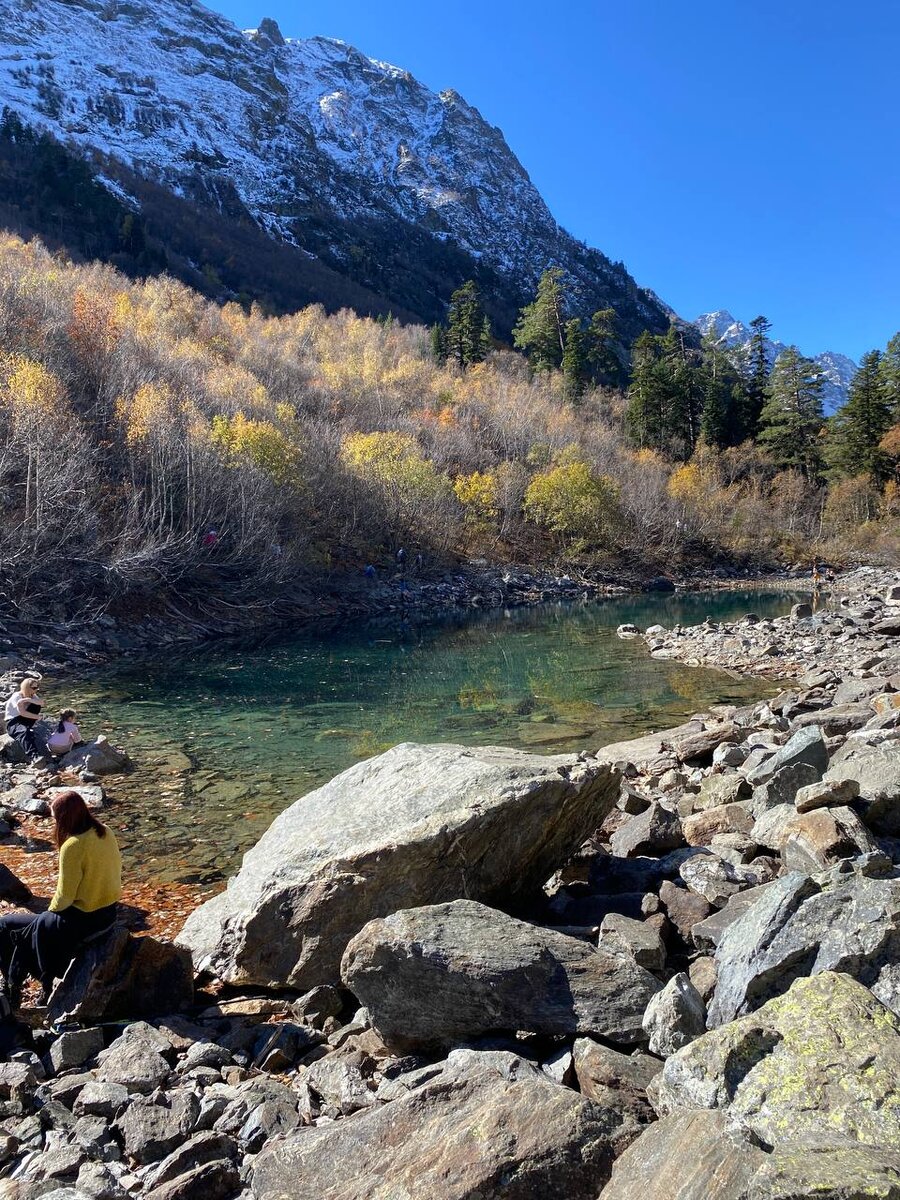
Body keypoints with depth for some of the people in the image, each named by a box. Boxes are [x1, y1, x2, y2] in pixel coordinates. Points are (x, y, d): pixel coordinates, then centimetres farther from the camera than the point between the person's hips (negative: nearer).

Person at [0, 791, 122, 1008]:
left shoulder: (72, 846, -25)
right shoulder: (106, 833, -3)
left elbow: (64, 896, -19)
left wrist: (51, 911, 3)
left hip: (84, 920, -8)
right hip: (109, 912, 8)